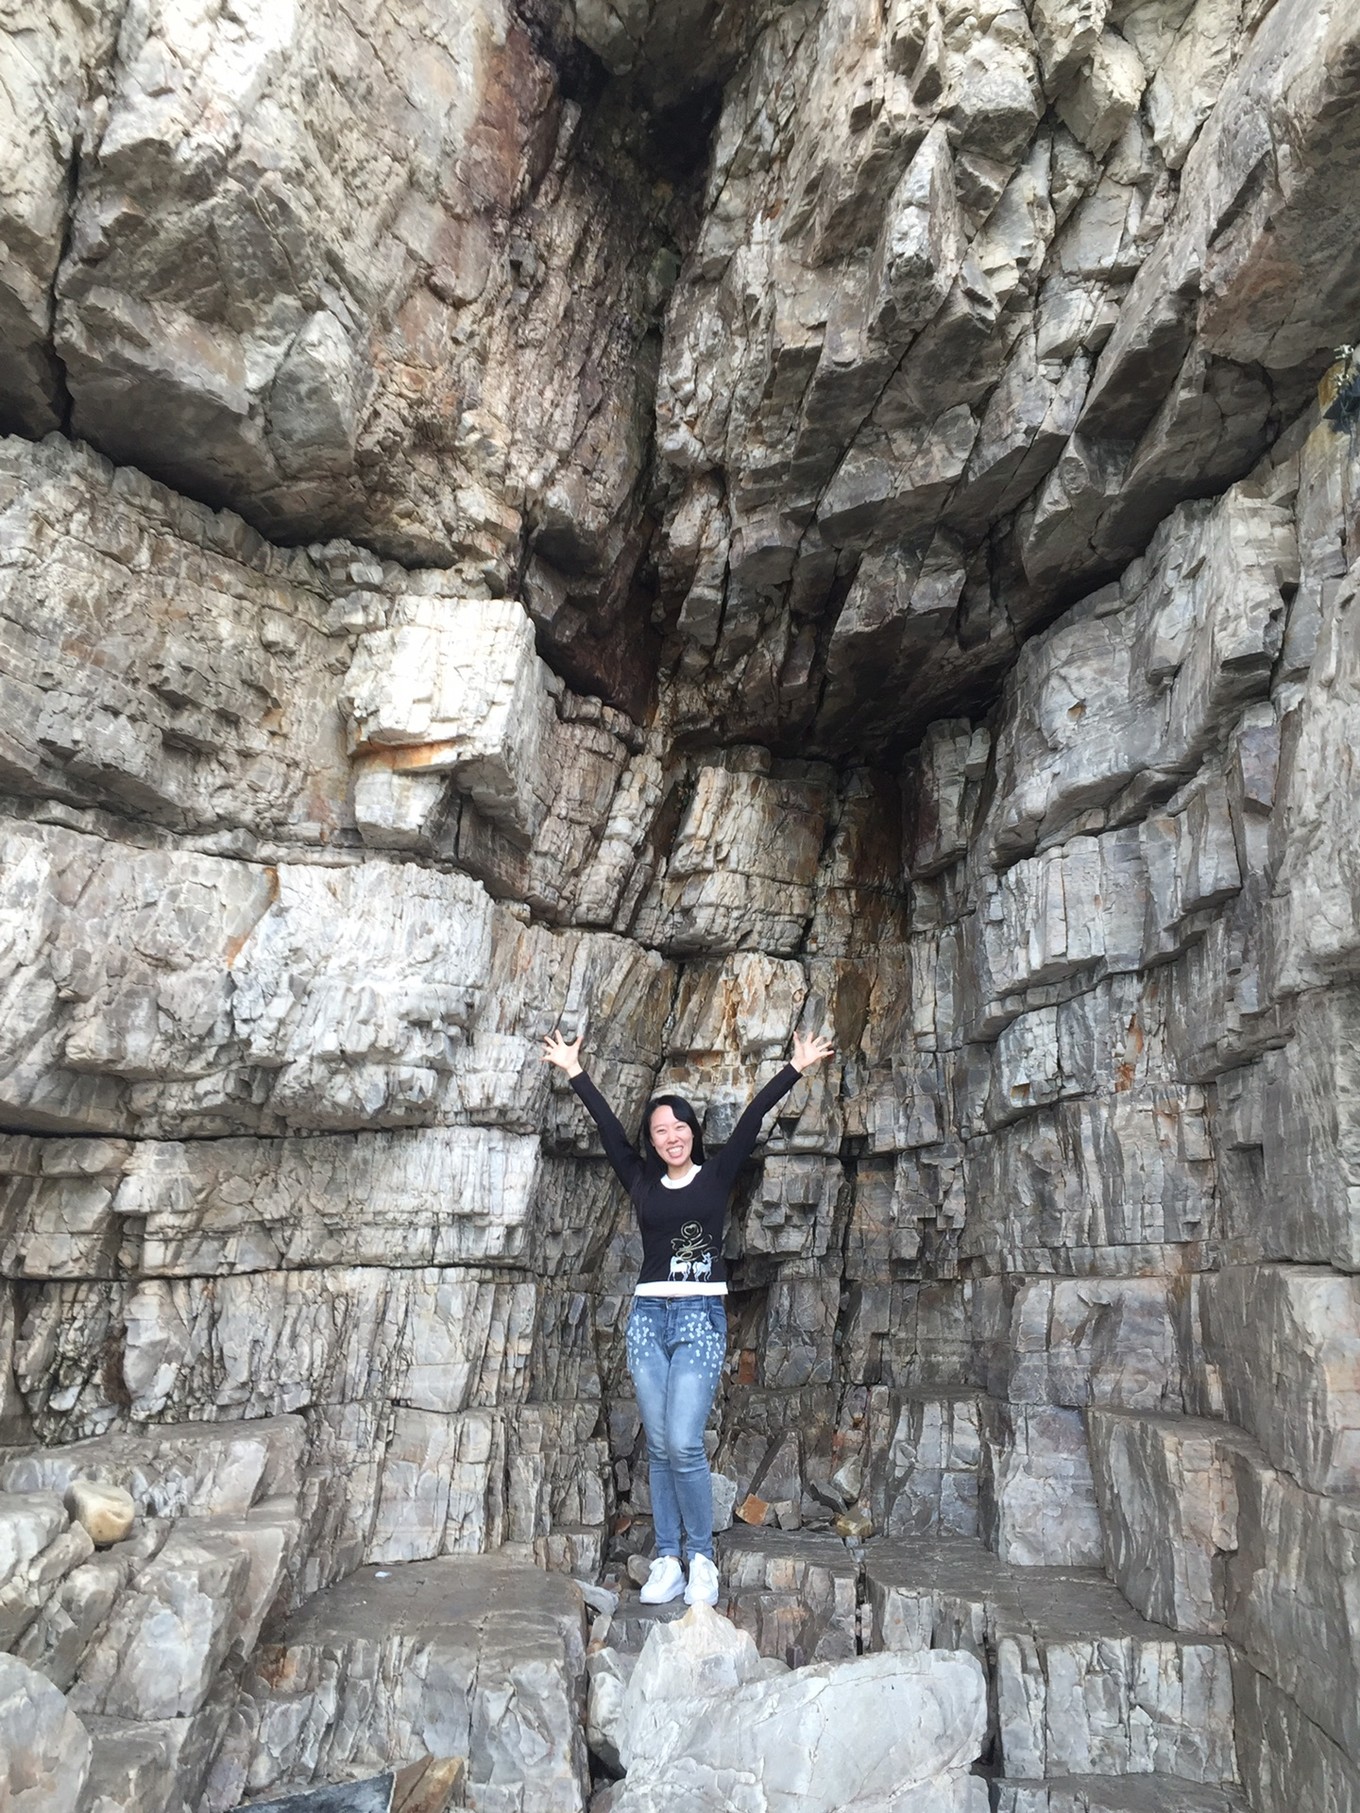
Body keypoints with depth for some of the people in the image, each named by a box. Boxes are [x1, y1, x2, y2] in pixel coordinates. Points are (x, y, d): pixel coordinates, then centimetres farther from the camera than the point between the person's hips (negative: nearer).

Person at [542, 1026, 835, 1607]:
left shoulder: (717, 1175, 4)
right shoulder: (642, 1182, 10)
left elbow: (752, 1118, 1)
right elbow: (607, 1127, 13)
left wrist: (796, 1068, 1)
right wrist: (574, 1071, 17)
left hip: (701, 1317, -3)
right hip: (648, 1316, 3)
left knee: (684, 1445, -12)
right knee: (659, 1448, 6)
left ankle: (701, 1560, 5)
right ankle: (666, 1563, 14)